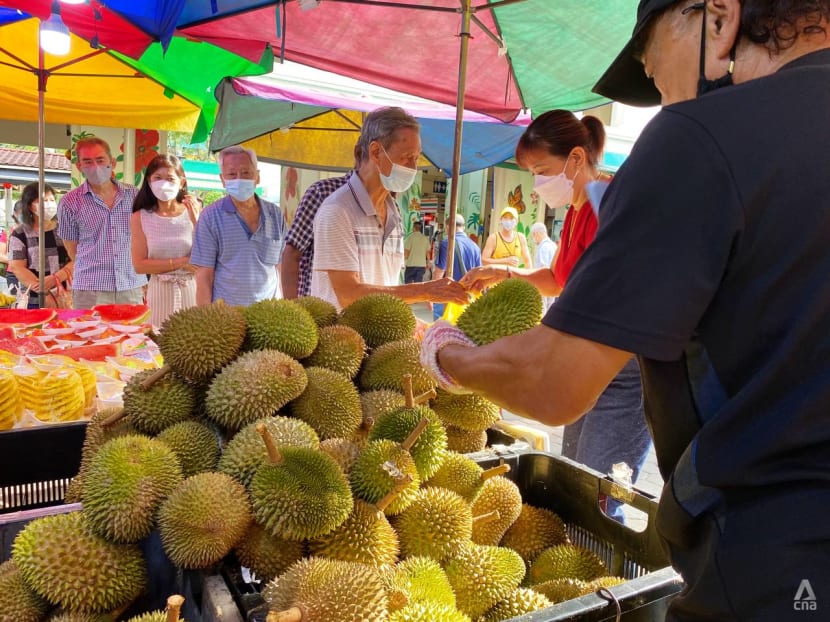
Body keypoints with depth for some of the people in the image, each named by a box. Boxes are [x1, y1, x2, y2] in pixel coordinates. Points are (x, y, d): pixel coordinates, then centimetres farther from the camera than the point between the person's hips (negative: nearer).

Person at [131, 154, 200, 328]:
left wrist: (196, 222, -15)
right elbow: (140, 265, -5)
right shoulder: (141, 217, -1)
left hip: (192, 290, 0)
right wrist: (181, 262, -12)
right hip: (160, 292, 0)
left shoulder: (192, 212, -2)